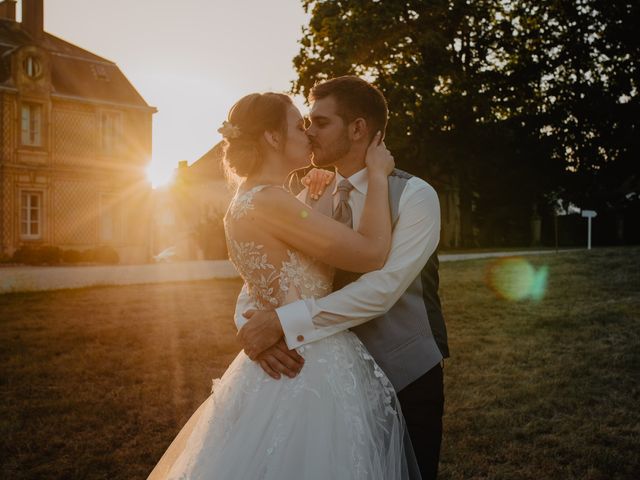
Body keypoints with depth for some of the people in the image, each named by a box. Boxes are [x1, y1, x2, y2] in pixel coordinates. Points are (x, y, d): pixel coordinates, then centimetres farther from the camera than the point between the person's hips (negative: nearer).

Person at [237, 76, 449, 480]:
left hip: (407, 380, -4)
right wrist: (256, 330, -24)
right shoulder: (309, 199, 1)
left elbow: (383, 288, -26)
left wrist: (283, 322, -30)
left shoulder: (415, 195, -13)